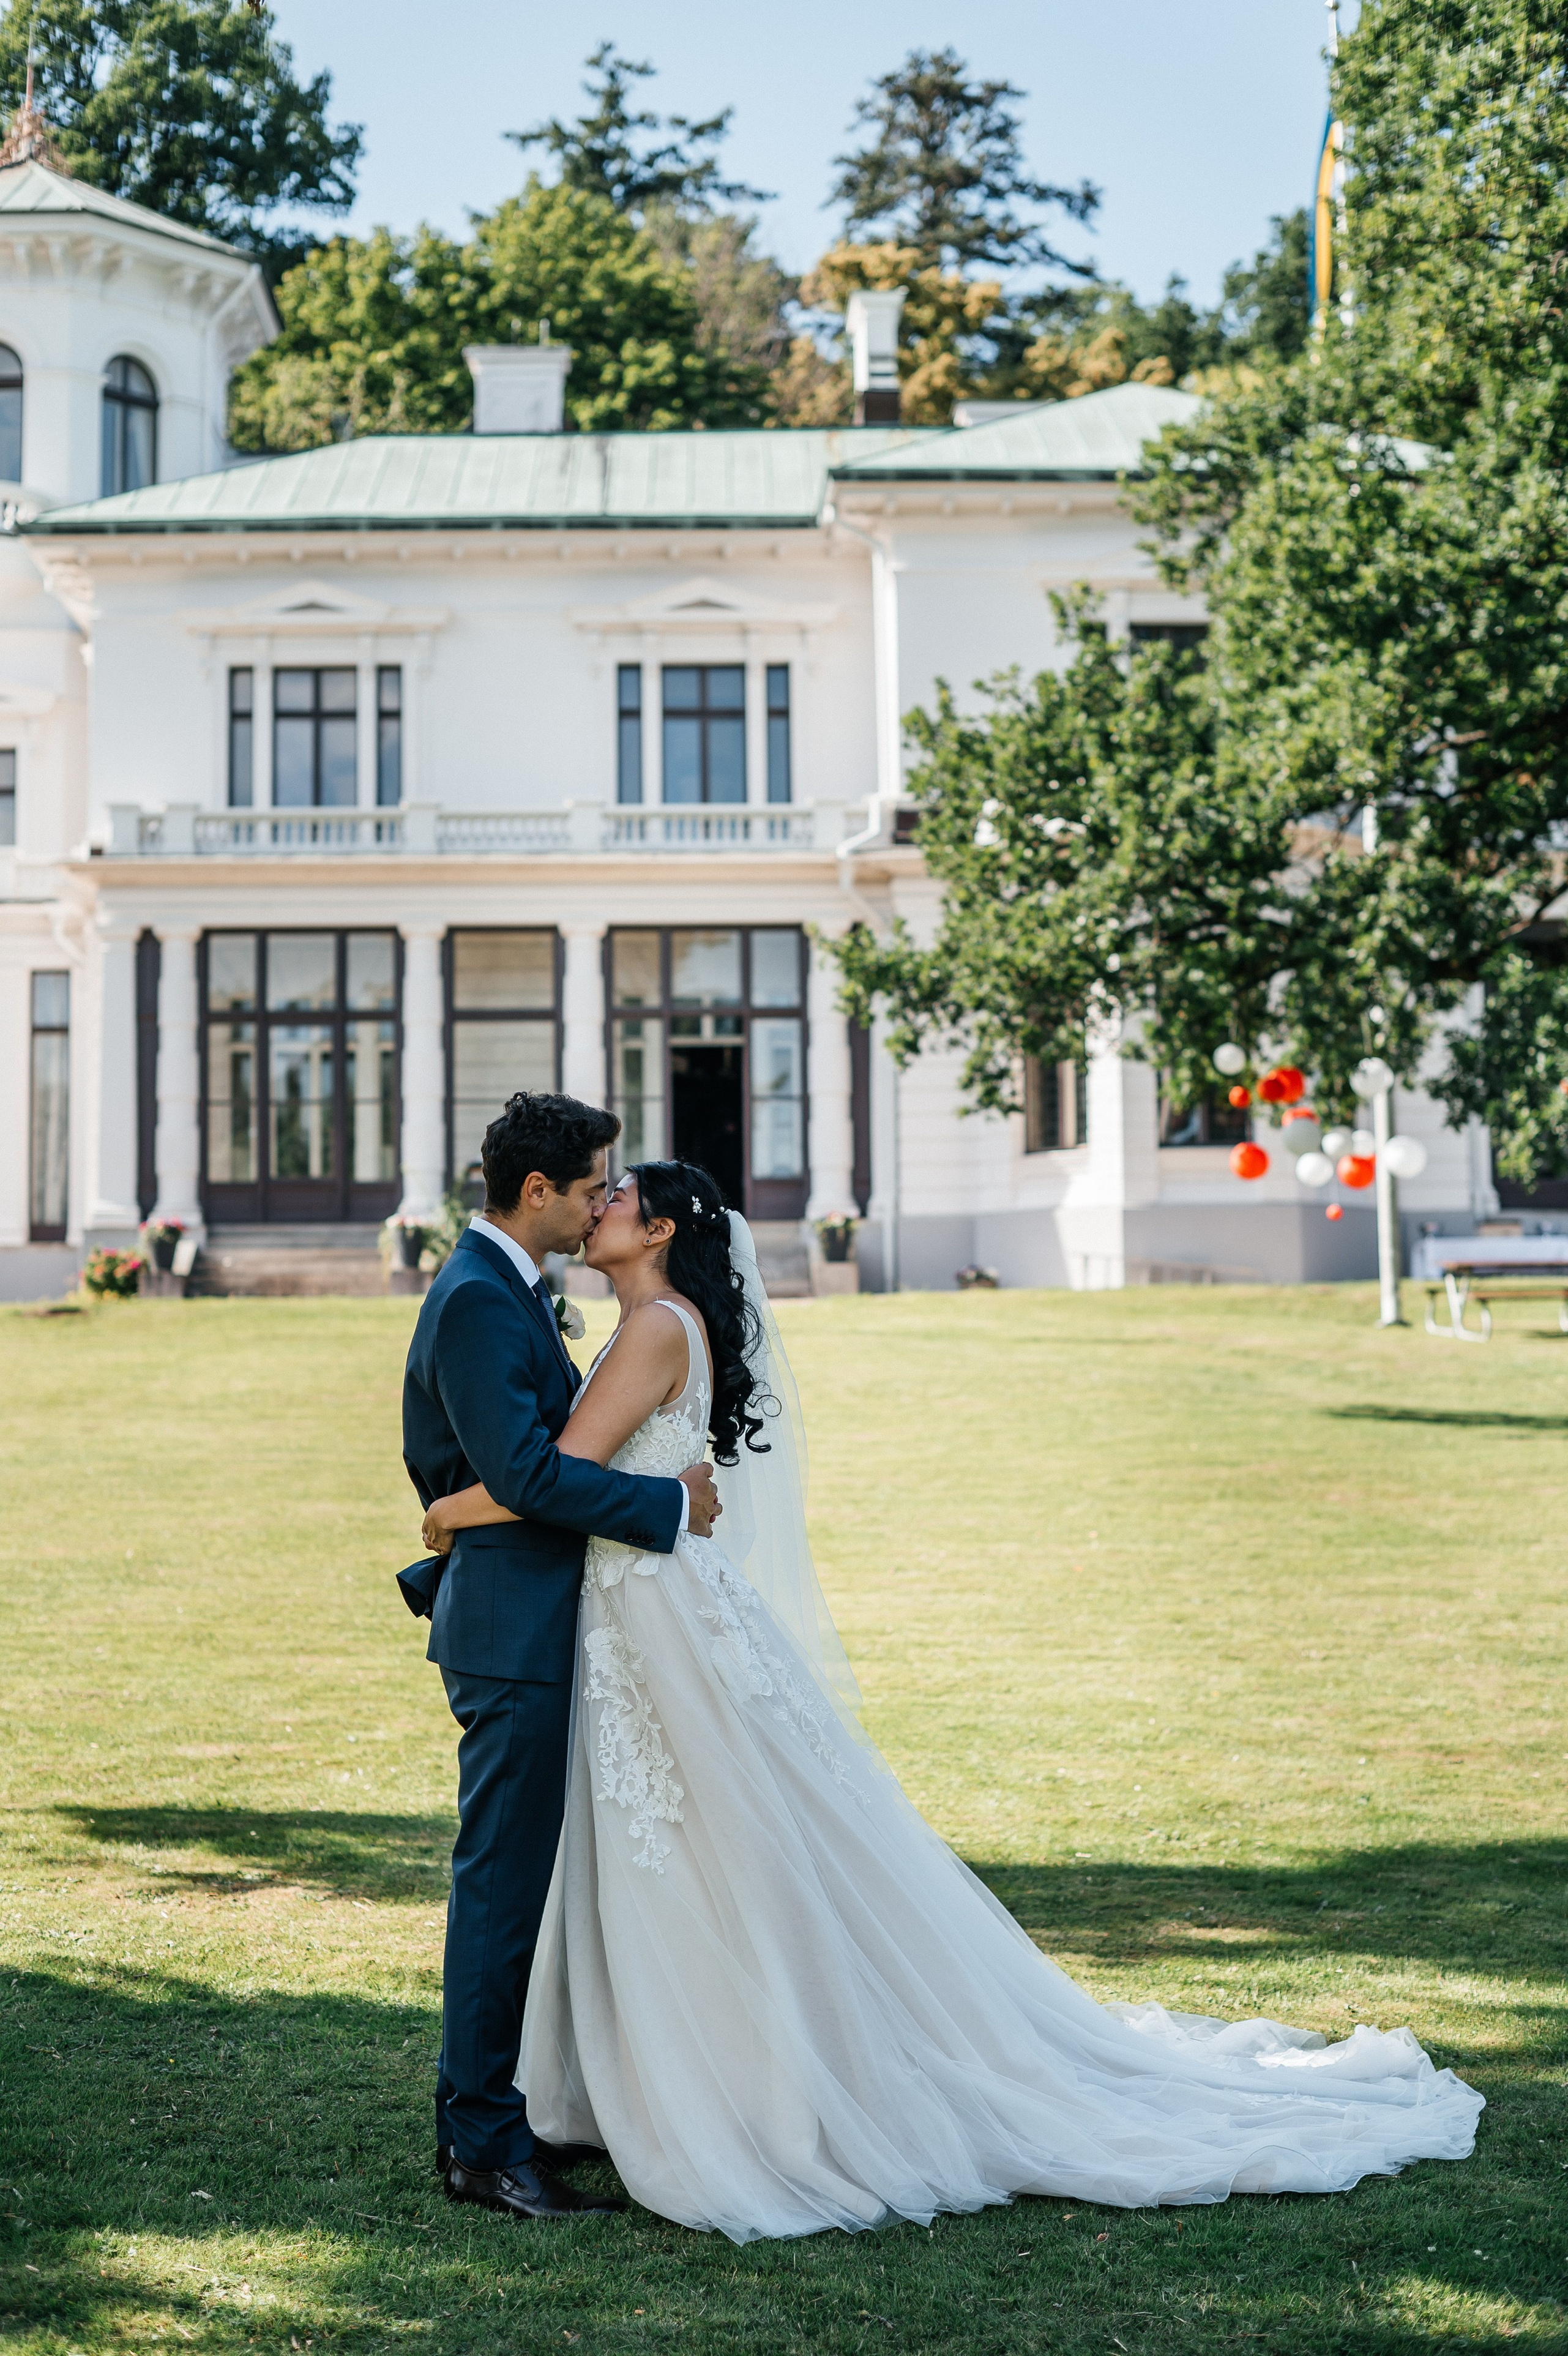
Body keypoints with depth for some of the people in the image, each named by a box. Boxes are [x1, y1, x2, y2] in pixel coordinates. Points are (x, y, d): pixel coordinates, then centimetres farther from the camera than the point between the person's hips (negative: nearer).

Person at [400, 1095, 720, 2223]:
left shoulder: (512, 1292, 16)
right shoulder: (477, 1302, -17)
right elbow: (524, 1470, -24)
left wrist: (672, 1473, 10)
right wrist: (670, 1502, -17)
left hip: (532, 1629, 11)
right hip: (513, 1633, -11)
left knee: (515, 1879, 16)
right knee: (503, 1883, -6)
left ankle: (483, 2115, 25)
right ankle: (485, 2142, 0)